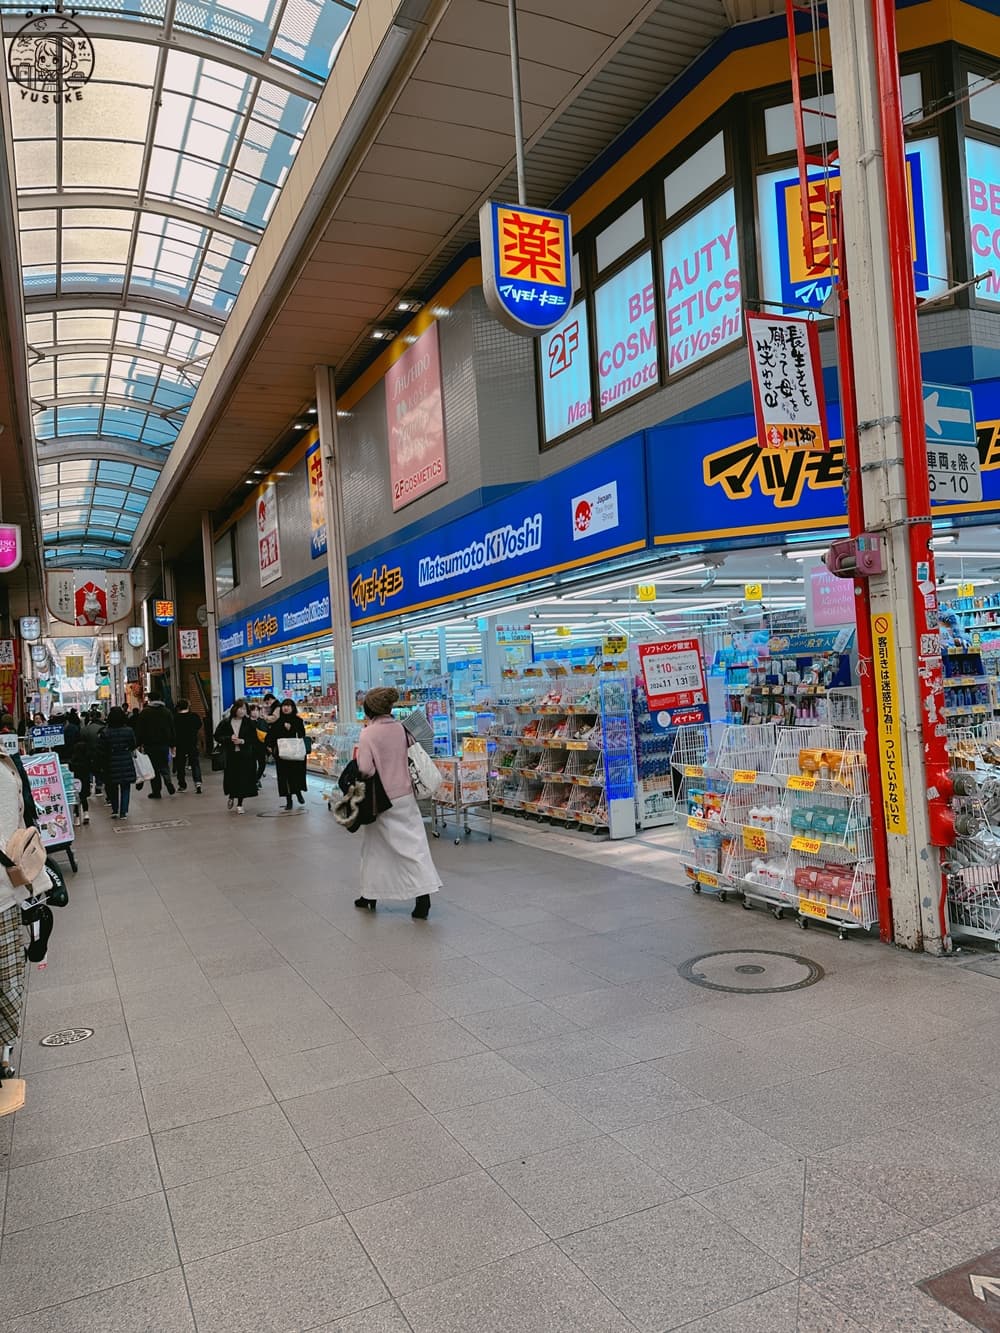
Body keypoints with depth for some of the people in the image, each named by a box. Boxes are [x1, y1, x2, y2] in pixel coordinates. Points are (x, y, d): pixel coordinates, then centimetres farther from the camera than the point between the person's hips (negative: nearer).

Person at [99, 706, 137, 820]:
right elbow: (133, 746, 4)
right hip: (126, 762, 0)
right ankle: (123, 812, 6)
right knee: (125, 788, 8)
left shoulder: (105, 733, -11)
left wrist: (103, 765, 5)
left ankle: (115, 810, 21)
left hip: (112, 764, 0)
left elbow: (103, 751, -7)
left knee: (113, 787, 17)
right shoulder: (129, 731, -8)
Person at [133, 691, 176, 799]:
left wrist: (139, 744, -1)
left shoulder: (144, 712, -2)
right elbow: (172, 729, 6)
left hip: (149, 745, -2)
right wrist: (173, 744, 10)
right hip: (164, 744, 2)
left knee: (153, 768, 3)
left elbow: (139, 730, -4)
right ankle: (167, 781, -12)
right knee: (164, 765, 15)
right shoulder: (167, 711, 6)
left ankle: (156, 791, 2)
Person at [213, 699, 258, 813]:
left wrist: (243, 741, -16)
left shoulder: (249, 723, -1)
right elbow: (217, 736, 1)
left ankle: (239, 804, 13)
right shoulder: (225, 722, 0)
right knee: (230, 778, 2)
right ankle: (231, 796, 34)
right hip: (230, 755, 0)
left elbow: (254, 739, -1)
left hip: (245, 756, 0)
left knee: (243, 779, -1)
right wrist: (229, 739, -14)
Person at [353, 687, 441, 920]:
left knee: (374, 846, 14)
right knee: (414, 843, 3)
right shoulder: (402, 728, -2)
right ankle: (423, 894, -7)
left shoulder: (368, 734, -16)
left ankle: (370, 894, 26)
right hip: (405, 796, 3)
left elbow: (365, 769, -20)